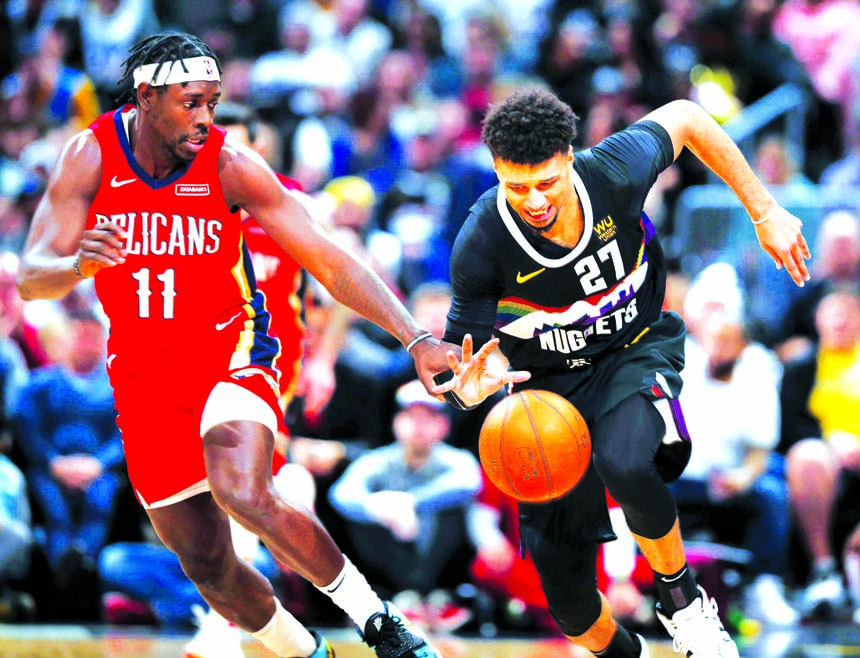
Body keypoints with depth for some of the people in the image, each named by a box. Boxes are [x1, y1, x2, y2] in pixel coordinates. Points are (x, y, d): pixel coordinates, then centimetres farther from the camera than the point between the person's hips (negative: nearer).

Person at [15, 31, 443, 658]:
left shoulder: (230, 164, -16)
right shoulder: (90, 156, -11)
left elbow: (330, 262, -16)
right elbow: (31, 278, -15)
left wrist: (415, 337, -28)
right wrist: (79, 266, -39)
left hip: (229, 351, -3)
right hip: (143, 372, 3)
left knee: (244, 495, -32)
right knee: (207, 565, 5)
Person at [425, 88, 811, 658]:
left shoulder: (615, 172, -24)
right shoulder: (481, 247, -26)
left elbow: (684, 118, -3)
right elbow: (461, 353, -13)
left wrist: (765, 214, 0)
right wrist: (478, 380, -39)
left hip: (636, 351, -1)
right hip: (549, 381, 1)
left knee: (624, 464, -35)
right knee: (561, 573, -2)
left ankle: (681, 595, -7)